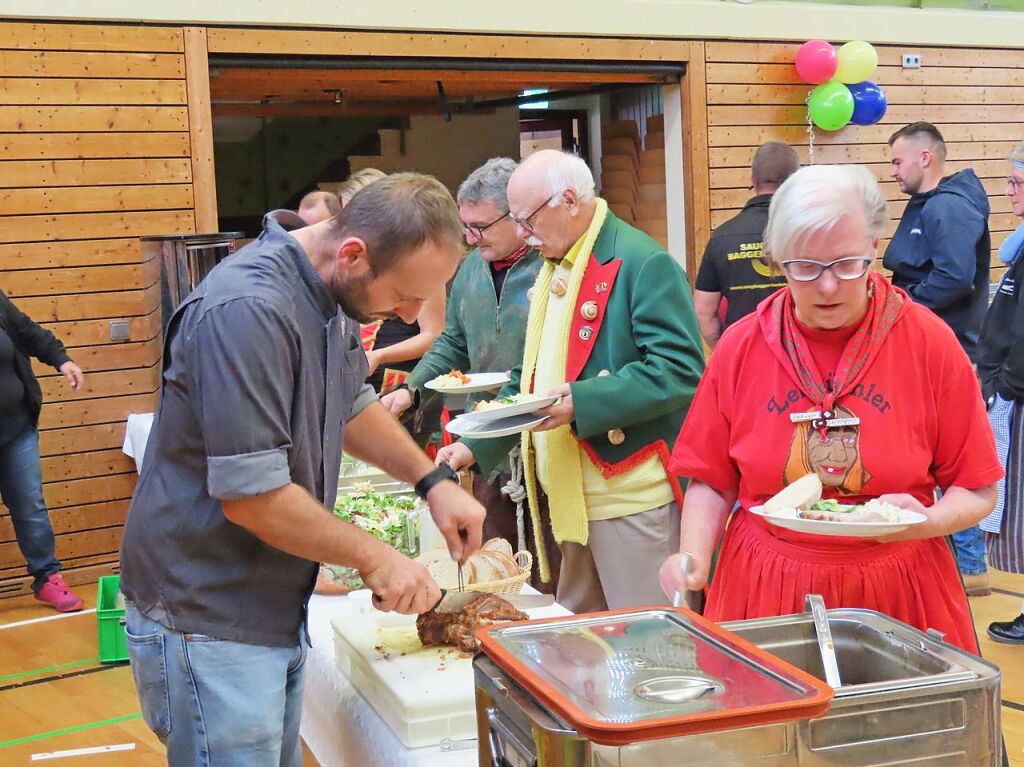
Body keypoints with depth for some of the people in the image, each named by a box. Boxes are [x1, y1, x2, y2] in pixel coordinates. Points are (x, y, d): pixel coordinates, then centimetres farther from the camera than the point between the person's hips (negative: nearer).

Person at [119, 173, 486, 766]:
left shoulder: (332, 293, 3)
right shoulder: (248, 311, -27)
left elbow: (353, 404, 20)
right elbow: (251, 496, -27)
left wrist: (433, 480, 8)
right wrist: (373, 557, -16)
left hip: (277, 605, 9)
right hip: (209, 622, -9)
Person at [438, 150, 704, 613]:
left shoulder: (643, 264, -11)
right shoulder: (551, 272, 18)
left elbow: (679, 371, -20)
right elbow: (529, 379, 25)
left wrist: (582, 402, -25)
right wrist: (476, 448, 14)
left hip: (634, 497, -9)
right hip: (571, 497, 9)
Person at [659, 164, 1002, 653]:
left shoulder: (929, 342, -6)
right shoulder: (741, 346, -1)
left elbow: (976, 492, 0)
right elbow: (713, 481, 5)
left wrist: (927, 521, -20)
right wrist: (693, 557, -11)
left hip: (896, 596, -1)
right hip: (764, 592, 1)